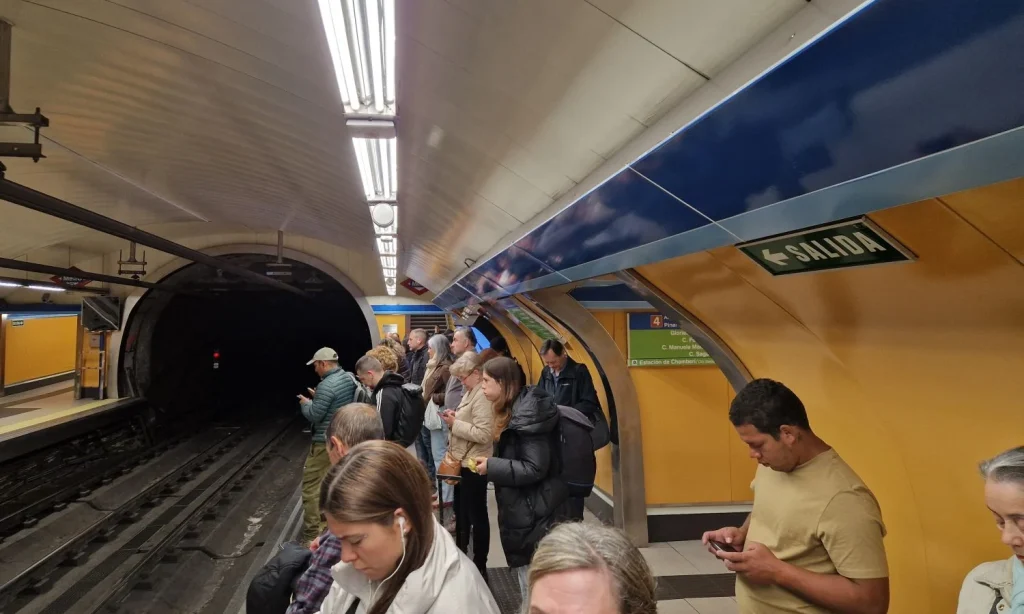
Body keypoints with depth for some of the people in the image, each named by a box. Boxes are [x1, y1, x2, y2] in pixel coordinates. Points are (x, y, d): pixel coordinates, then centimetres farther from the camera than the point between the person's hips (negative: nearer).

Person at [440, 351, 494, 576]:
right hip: (463, 462, 10)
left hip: (474, 465, -10)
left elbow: (483, 434, -28)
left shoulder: (482, 395, -22)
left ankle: (480, 565, 18)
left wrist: (456, 424, -21)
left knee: (476, 515, 4)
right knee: (461, 511, 23)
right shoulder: (471, 392, 9)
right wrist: (456, 417, 1)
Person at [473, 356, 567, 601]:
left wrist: (491, 466, -19)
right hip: (522, 508, 10)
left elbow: (534, 469, -24)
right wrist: (492, 463, 5)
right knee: (527, 575, 21)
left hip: (533, 512, -10)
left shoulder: (529, 413, -21)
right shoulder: (514, 410, 8)